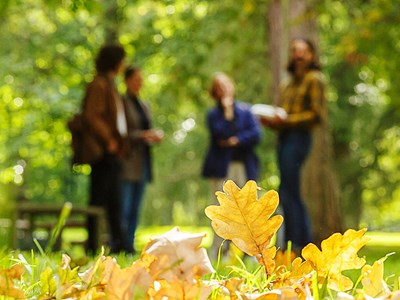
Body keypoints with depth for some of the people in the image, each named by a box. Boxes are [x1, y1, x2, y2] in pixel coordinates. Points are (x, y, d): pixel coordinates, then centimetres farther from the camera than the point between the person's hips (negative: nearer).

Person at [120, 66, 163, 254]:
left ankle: (130, 246, 8)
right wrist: (143, 135, -18)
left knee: (134, 211, 6)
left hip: (141, 165, 8)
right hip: (126, 164, -7)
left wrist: (156, 136, 2)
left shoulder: (144, 106, 19)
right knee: (123, 210, -11)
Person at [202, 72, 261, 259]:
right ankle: (217, 252, -2)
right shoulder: (213, 114, 10)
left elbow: (256, 134, 0)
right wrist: (226, 113, -8)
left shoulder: (245, 110, 12)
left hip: (244, 166, 1)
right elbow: (219, 133, -9)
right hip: (222, 167, -1)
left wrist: (236, 140, -8)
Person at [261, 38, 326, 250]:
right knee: (293, 195, 8)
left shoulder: (314, 79, -2)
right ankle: (305, 244, 11)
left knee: (288, 193, -15)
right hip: (284, 137, 9)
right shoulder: (289, 84, 23)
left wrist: (286, 120, -16)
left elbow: (317, 115, -11)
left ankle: (293, 243, -15)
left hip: (298, 137, -9)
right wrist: (271, 121, 3)